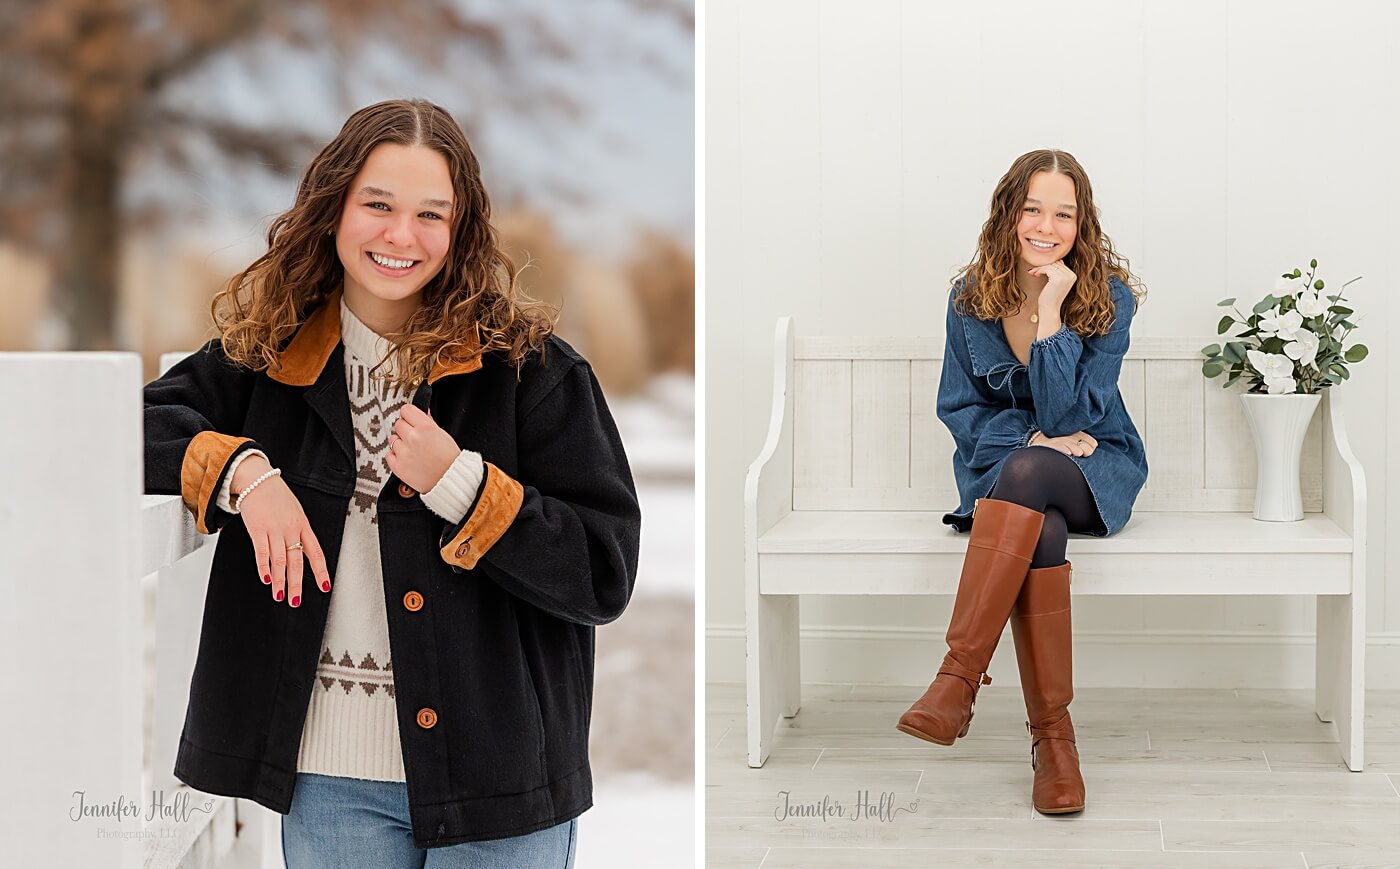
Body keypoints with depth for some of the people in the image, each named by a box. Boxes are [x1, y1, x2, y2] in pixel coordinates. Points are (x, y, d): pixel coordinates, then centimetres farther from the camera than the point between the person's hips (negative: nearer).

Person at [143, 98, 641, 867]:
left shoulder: (526, 364, -7)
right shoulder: (267, 355, 4)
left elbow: (606, 577, -9)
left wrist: (459, 483, -19)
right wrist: (241, 470, -9)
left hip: (495, 775, -2)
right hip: (330, 779, 3)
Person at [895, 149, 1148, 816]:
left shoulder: (1109, 298, -6)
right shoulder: (971, 297, 1)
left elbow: (1068, 416, -12)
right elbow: (959, 406, 4)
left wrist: (1051, 316, -21)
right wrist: (1030, 437, -13)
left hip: (1092, 470, -1)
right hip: (1002, 468, 1)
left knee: (1027, 474, -38)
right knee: (1040, 532, -36)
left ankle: (959, 677, -41)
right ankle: (1052, 735, -29)